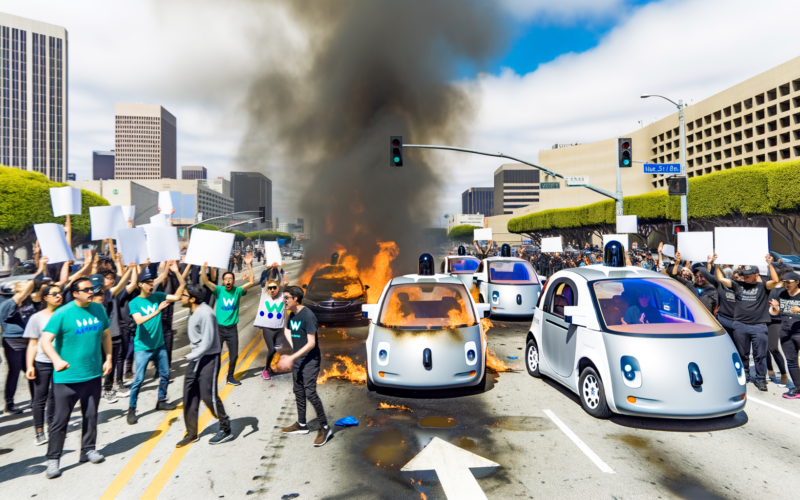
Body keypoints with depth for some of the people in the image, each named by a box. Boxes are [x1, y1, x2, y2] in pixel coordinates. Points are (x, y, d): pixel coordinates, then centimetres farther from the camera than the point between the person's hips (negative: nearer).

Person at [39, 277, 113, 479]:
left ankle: (88, 450, 29)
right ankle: (53, 459, 16)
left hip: (94, 374, 4)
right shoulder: (62, 313, -13)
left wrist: (108, 359, 6)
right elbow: (46, 341, -18)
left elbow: (106, 335, 12)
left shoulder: (99, 309, 2)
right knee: (61, 419, 3)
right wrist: (57, 360, -34)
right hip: (67, 377, -4)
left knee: (91, 416, 15)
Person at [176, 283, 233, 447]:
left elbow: (207, 342, -23)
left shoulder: (205, 313, -23)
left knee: (208, 395, -6)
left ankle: (226, 430, 10)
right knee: (189, 394, 10)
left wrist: (190, 356, -14)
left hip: (209, 358, -9)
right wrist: (192, 356, 7)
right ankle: (192, 433, 22)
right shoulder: (193, 311, 6)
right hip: (196, 357, 9)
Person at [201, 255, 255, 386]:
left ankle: (230, 377, 27)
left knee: (234, 355, 8)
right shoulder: (219, 290, -5)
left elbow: (251, 282, -14)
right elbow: (205, 281, -15)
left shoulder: (238, 291, -3)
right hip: (219, 327, -1)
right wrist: (204, 268, -31)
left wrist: (249, 265, -21)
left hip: (232, 328, 1)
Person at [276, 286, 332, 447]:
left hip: (310, 361, -9)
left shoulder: (308, 316, -20)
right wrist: (294, 348, 10)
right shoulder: (292, 315, 4)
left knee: (310, 393, -12)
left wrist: (292, 357, -24)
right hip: (297, 360, 9)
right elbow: (288, 331, 24)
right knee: (298, 392, 16)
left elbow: (311, 343, -23)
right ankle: (301, 425, 31)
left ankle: (325, 428, -1)